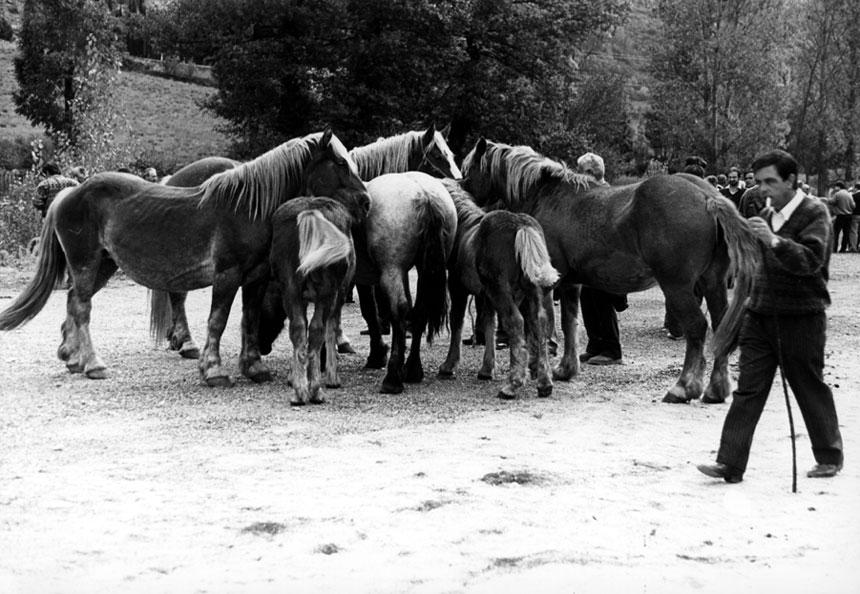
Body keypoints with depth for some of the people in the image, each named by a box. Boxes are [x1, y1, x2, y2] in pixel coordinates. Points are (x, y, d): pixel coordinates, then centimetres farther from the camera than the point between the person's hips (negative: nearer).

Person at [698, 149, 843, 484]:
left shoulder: (814, 213, -9)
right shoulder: (766, 214, 12)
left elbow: (812, 260, -25)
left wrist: (773, 240, -35)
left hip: (801, 317, -6)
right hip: (760, 314, 6)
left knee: (810, 390, 7)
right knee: (747, 390, 0)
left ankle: (830, 458, 26)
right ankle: (730, 464, -1)